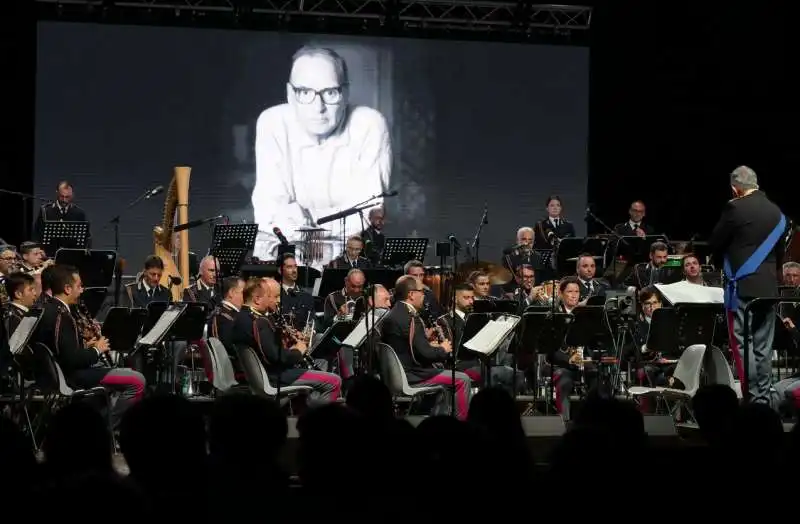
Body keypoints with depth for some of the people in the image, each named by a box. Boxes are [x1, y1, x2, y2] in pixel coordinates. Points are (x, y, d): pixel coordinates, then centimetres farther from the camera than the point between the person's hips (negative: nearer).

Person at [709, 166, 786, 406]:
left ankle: (752, 397, -8)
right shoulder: (776, 212, 11)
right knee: (763, 346, 10)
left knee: (742, 344, -3)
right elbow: (779, 251, 17)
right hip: (769, 287, 6)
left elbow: (715, 244, -4)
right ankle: (765, 398, 11)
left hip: (742, 286, -6)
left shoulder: (735, 208, -10)